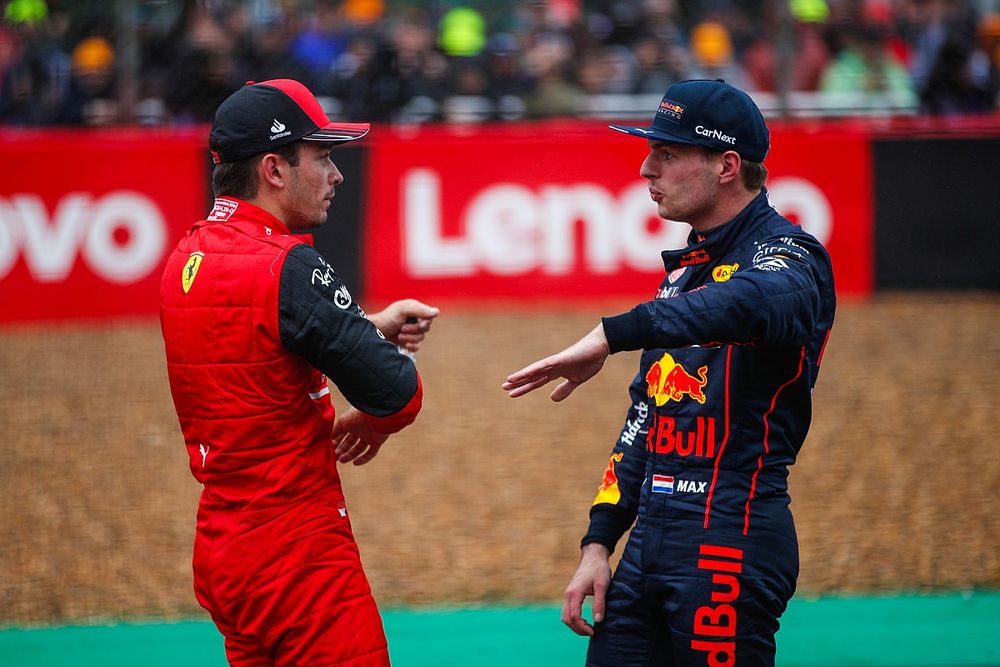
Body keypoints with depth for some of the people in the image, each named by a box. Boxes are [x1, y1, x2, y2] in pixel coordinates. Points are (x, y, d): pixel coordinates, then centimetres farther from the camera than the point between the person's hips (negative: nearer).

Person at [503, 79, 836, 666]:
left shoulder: (787, 256, -7)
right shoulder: (684, 270, 20)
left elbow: (751, 302, -33)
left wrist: (612, 335, -43)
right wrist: (599, 544, 14)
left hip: (731, 542, -8)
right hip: (651, 539, 8)